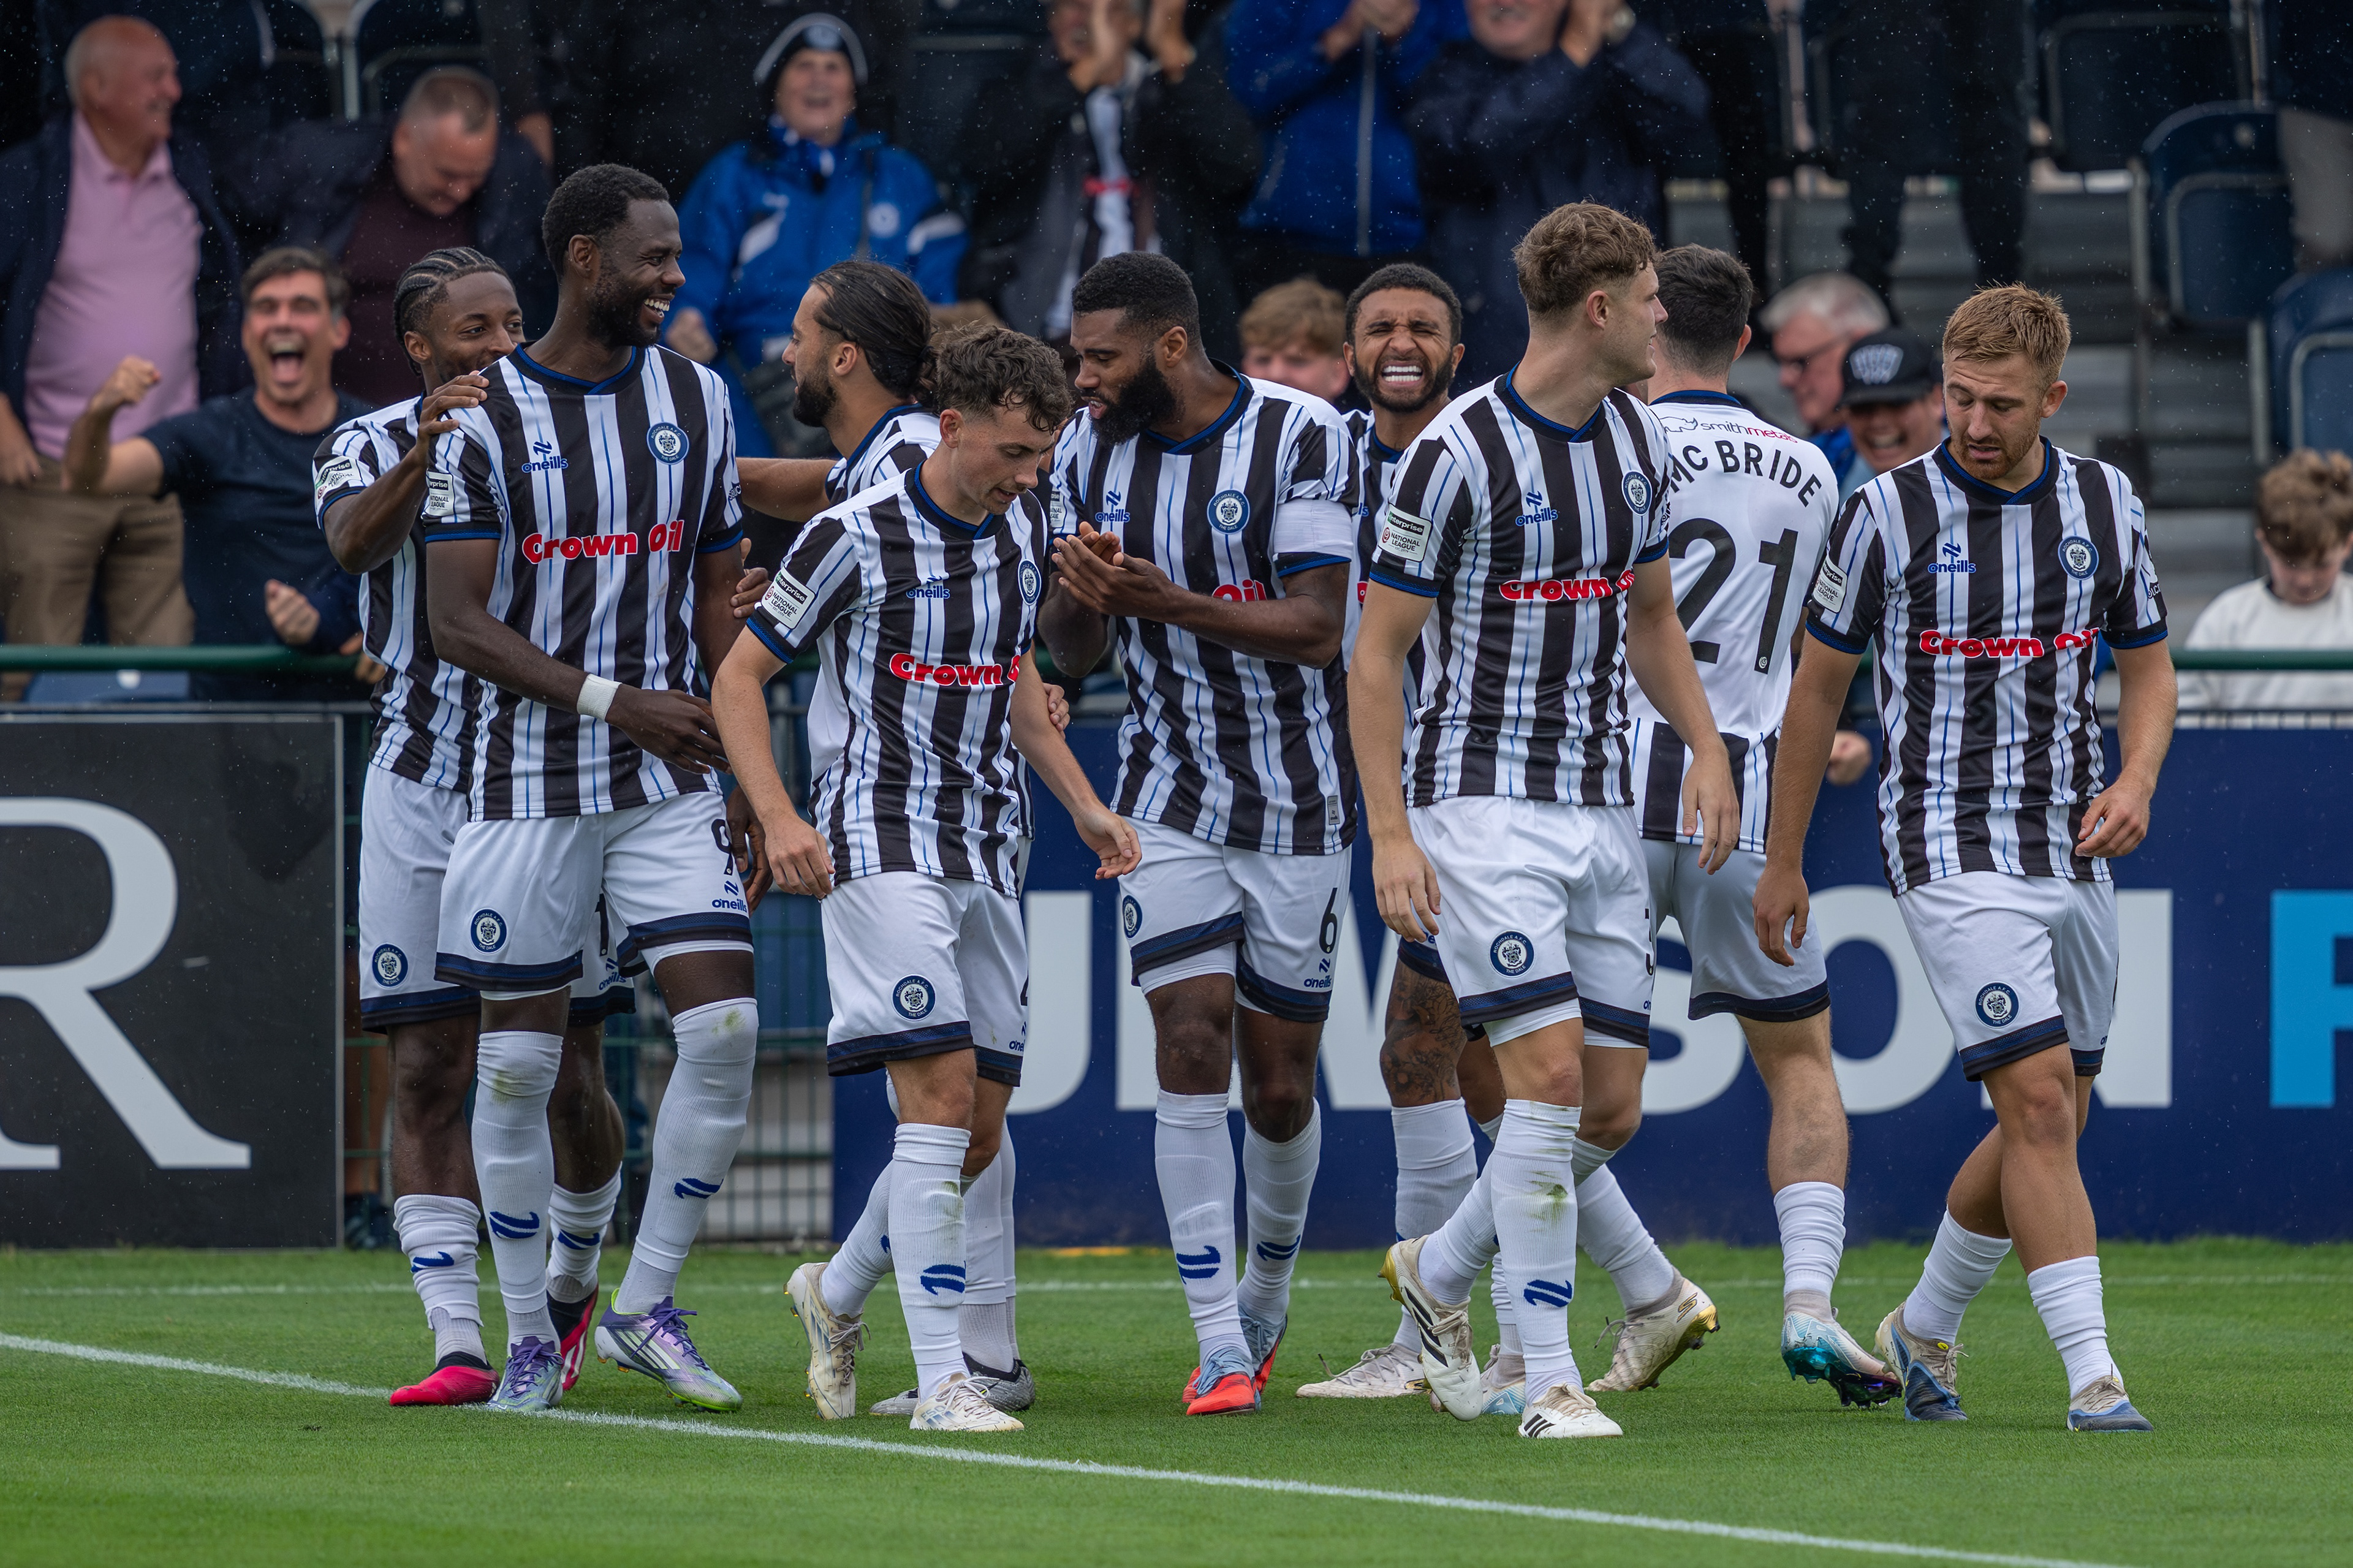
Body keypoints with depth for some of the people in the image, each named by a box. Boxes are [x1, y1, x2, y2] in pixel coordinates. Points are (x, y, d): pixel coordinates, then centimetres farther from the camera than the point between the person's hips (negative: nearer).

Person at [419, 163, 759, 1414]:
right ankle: (529, 1336, 14)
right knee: (517, 1059, 1)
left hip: (672, 778, 3)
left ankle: (645, 1306, 1)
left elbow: (717, 596, 13)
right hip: (531, 780, -3)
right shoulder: (485, 418, -6)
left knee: (724, 1026, -11)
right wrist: (611, 700, -18)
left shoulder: (693, 399, 8)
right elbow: (458, 623, -9)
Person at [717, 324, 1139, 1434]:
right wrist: (777, 819, -16)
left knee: (978, 1134, 6)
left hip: (986, 859, 7)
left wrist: (1082, 803, 17)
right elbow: (737, 677, -4)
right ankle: (942, 1378, -17)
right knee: (942, 1093, -18)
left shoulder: (1023, 527, 9)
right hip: (881, 840, -7)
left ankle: (840, 1291, 32)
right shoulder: (853, 538, -10)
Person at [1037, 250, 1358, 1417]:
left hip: (1299, 802, -2)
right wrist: (1079, 596, -16)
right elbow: (1068, 652, 8)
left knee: (1278, 1086, 4)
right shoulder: (1091, 450, 2)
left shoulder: (1300, 437, -12)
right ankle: (1221, 1349, -14)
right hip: (1169, 796, 2)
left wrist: (1170, 606, -31)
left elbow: (1316, 629, -18)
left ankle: (1267, 1298, 31)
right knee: (1190, 1045, -14)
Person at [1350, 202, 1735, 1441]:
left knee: (1609, 1103, 4)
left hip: (1604, 809, 7)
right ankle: (1548, 1377, -9)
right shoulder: (1457, 453, -13)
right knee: (1550, 1071, -16)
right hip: (1485, 801, -7)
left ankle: (1438, 1271, 29)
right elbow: (1377, 648, -10)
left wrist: (1704, 746, 9)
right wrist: (1389, 831, -15)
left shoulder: (1636, 439, 9)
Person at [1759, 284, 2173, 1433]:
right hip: (1951, 852, -5)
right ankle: (2092, 1376, -19)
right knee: (2038, 1101, -16)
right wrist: (1781, 862, 6)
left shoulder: (2104, 505, 4)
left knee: (2046, 1125, 11)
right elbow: (1819, 684, 3)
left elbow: (2146, 663, 15)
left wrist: (2137, 780, -5)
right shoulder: (1888, 513, -7)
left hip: (2074, 855, 5)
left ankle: (1925, 1328, 33)